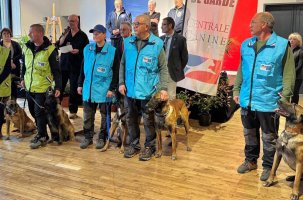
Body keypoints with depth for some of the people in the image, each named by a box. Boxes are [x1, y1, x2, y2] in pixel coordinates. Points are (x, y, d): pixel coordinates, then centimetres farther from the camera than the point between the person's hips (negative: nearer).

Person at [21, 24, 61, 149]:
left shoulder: (50, 50, -15)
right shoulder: (27, 47, 3)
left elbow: (56, 70, -14)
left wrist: (58, 87, -16)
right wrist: (23, 78, 16)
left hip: (42, 88, -7)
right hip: (29, 87, 7)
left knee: (39, 113, -2)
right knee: (33, 111, 15)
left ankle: (42, 137, 13)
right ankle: (41, 132, 31)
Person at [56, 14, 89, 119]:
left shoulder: (82, 36, 1)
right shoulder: (65, 34, 13)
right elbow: (58, 45, 0)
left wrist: (78, 51, -18)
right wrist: (65, 35, -11)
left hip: (76, 66, -3)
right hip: (63, 64, 4)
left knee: (74, 89, 3)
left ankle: (73, 111, 13)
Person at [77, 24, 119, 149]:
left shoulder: (112, 51, -8)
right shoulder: (87, 49, 6)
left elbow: (116, 72, -7)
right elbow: (83, 68, 13)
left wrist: (112, 88, -11)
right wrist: (80, 84, 11)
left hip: (104, 90, -4)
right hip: (88, 88, 4)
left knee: (104, 115, 9)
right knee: (87, 115, 10)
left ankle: (102, 138, 23)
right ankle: (88, 137, 24)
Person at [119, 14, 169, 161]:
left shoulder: (157, 44, -7)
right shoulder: (128, 42, 3)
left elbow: (163, 69, -5)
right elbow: (123, 64, 10)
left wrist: (163, 88, -13)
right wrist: (121, 82, 1)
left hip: (148, 91, -4)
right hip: (130, 89, 4)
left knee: (149, 121, 8)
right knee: (131, 119, 15)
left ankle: (149, 147, 25)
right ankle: (134, 145, 32)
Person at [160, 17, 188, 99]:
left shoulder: (180, 39, -9)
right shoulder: (161, 39, 7)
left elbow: (184, 58, -4)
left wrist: (178, 70, -1)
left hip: (172, 73, -5)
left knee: (170, 96, 3)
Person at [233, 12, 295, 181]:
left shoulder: (282, 45, -9)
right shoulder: (246, 45, 6)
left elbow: (289, 75, -8)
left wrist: (285, 98, -12)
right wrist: (236, 90, 11)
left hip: (268, 102, -5)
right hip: (247, 100, 5)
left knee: (269, 137, 10)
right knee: (250, 134, 18)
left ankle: (268, 167, 28)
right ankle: (251, 161, 36)